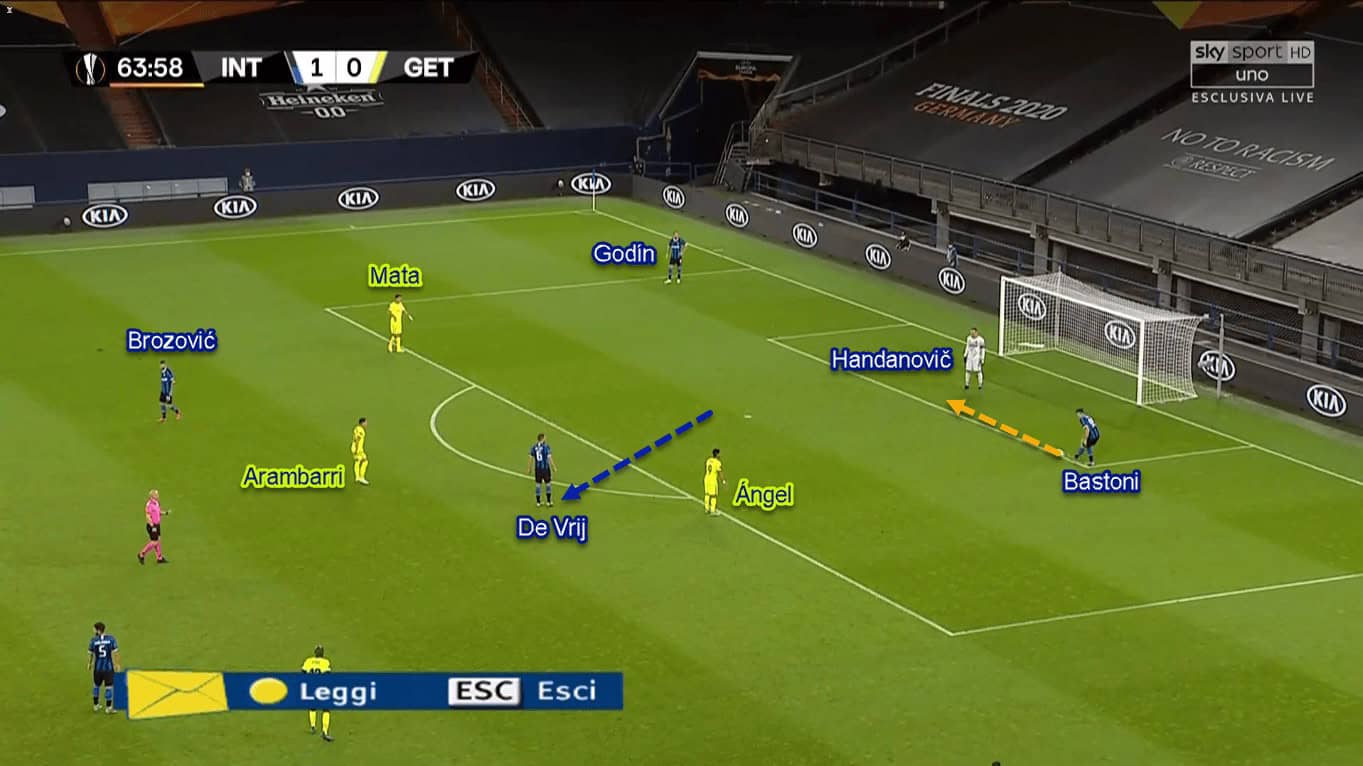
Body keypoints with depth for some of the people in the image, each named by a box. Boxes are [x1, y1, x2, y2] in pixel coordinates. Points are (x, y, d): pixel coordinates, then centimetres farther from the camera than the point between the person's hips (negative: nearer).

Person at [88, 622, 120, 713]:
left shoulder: (93, 640, -6)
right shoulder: (111, 639, -8)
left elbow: (91, 654, 3)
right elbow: (115, 653, -7)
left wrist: (89, 664, 20)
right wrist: (117, 665, 3)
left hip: (98, 667, 2)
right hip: (109, 667, -2)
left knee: (97, 685, 19)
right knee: (109, 686, 4)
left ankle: (96, 706, 29)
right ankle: (108, 707, 7)